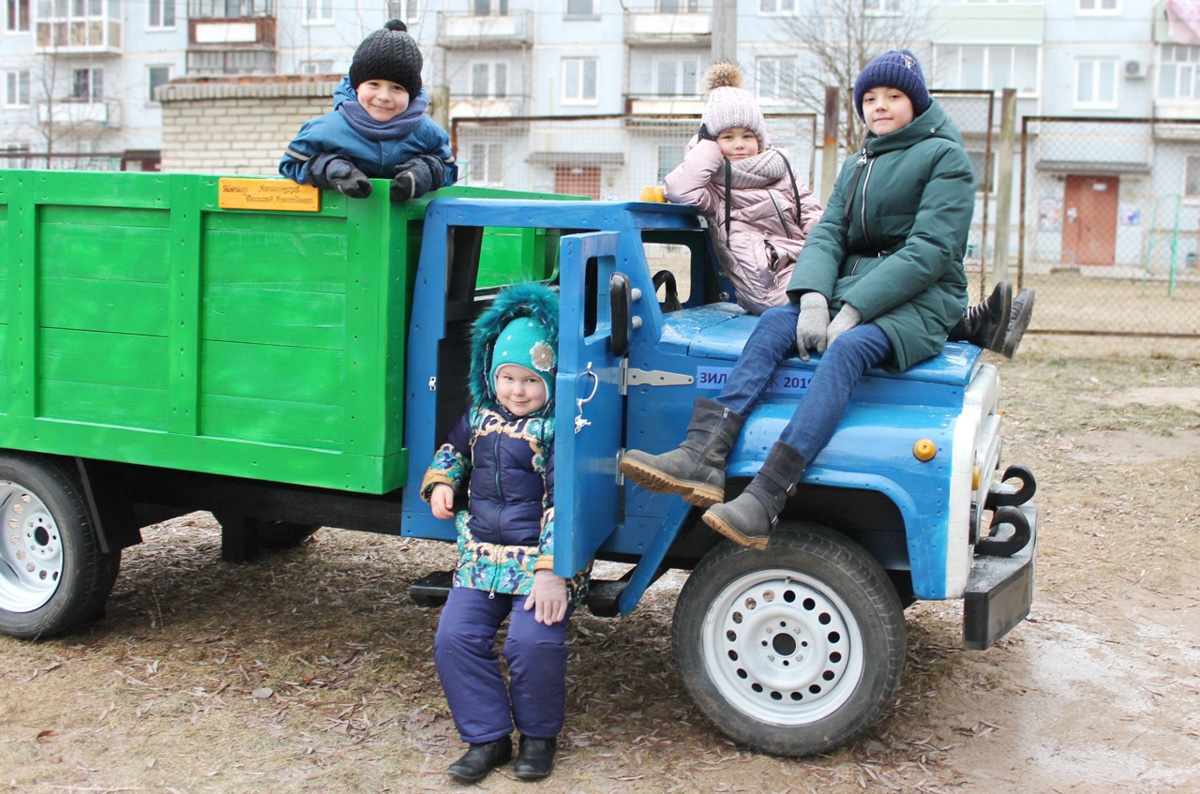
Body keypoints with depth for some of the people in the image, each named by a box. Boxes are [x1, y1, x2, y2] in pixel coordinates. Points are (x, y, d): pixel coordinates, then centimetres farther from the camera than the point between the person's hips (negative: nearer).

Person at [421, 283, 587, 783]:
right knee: (455, 637, -7)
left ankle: (539, 736, 6)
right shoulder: (480, 416, 8)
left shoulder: (559, 430, -12)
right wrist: (440, 482, 6)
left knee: (533, 642, -22)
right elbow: (453, 449, 29)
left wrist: (552, 571, -24)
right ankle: (487, 738, 8)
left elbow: (564, 503, -18)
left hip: (542, 560, -6)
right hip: (481, 556, 6)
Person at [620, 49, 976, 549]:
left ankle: (763, 504, -48)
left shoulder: (945, 156, -1)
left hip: (921, 302, -6)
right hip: (851, 293, 6)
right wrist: (813, 297, -15)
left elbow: (931, 249, -13)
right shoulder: (856, 167, 20)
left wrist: (854, 311, -21)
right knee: (774, 323, -21)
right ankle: (703, 456, -38)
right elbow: (827, 234, 7)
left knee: (847, 348, -35)